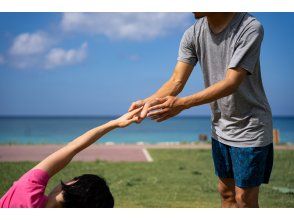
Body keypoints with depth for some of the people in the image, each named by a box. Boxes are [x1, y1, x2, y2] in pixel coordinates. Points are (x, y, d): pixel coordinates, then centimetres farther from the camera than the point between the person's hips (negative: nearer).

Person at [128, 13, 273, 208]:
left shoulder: (250, 28, -22)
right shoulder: (193, 34, -5)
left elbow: (232, 83, -29)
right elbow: (177, 82, -8)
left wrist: (182, 104, -37)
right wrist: (148, 102, -28)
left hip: (250, 127, -5)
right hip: (220, 128, 6)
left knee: (245, 199, -1)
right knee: (226, 192, 15)